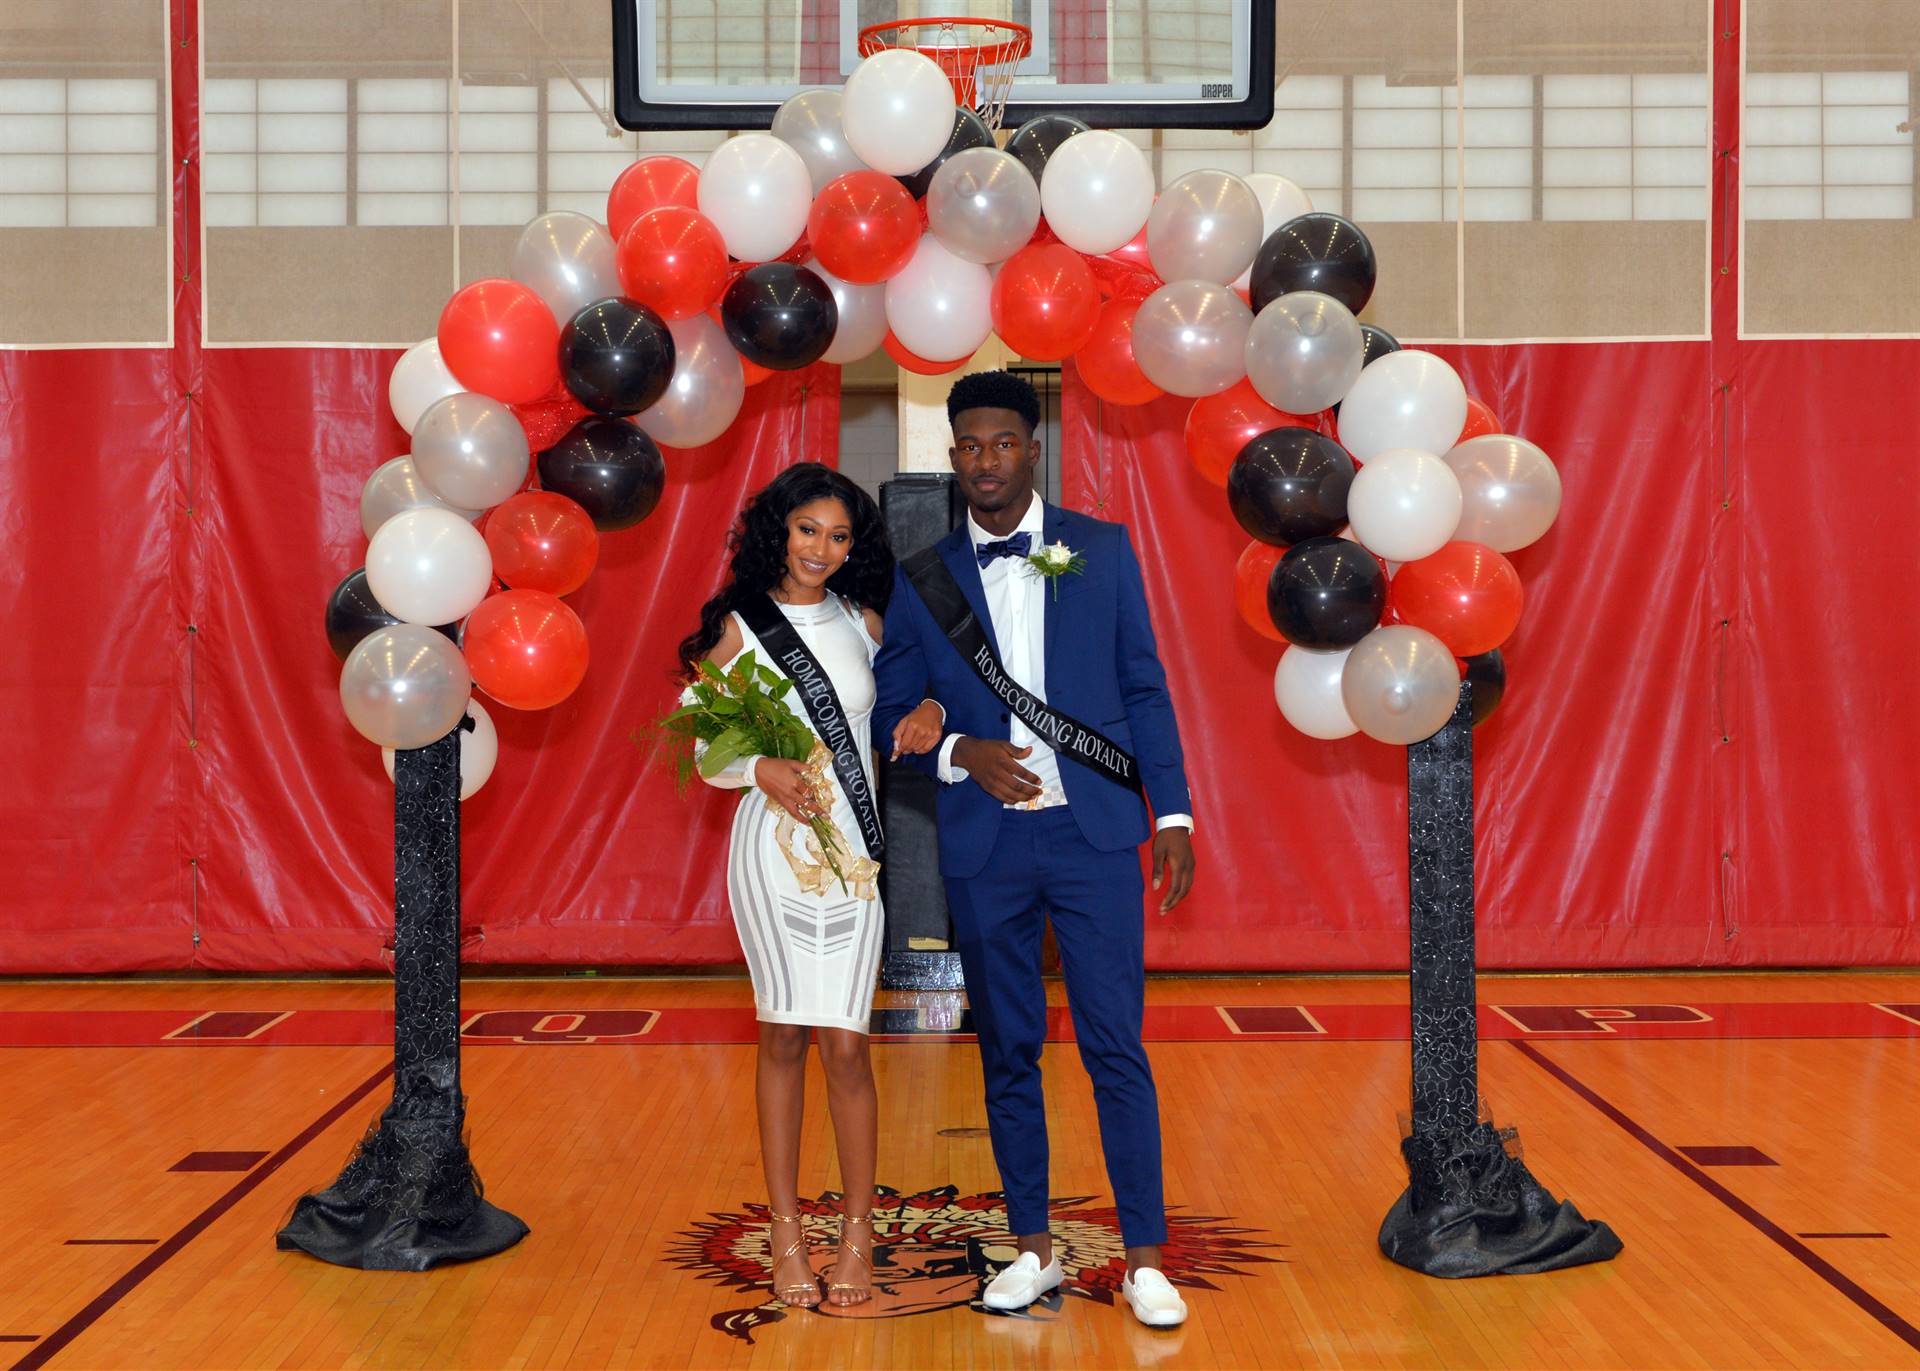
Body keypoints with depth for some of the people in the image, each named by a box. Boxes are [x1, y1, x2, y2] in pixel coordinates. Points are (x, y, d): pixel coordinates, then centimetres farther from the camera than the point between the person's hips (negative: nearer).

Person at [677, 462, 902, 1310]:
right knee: (782, 1038, 4)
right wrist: (762, 768, -15)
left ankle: (858, 1231, 9)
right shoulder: (738, 628, 1)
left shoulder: (863, 622, 9)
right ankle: (785, 1233, 13)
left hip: (852, 849, 1)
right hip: (773, 848, -1)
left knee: (844, 1042, -3)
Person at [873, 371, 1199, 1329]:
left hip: (1093, 832, -2)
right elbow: (894, 711, 10)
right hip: (983, 846, 2)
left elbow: (1144, 689, 6)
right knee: (1007, 1051, 9)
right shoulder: (922, 581, 7)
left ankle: (1145, 1259, 4)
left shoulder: (1103, 551, 5)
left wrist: (1173, 812, 0)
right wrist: (960, 752, -9)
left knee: (1115, 1048, -3)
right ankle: (1033, 1247, 20)